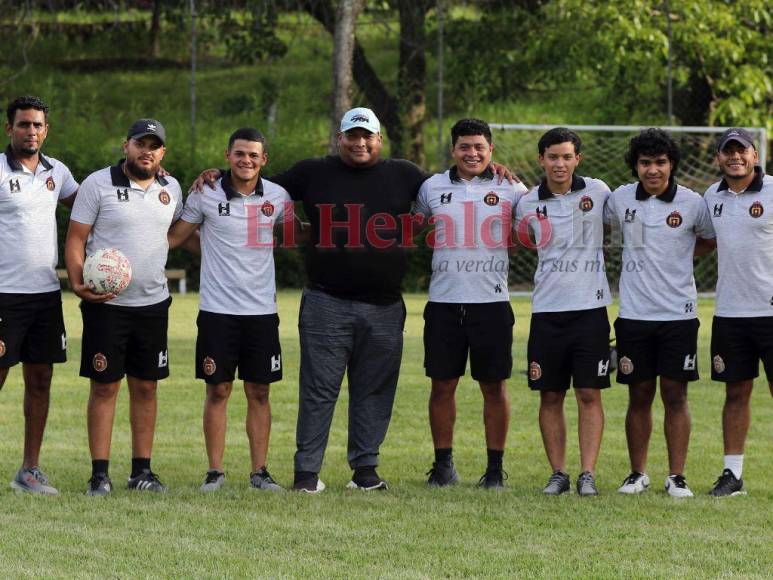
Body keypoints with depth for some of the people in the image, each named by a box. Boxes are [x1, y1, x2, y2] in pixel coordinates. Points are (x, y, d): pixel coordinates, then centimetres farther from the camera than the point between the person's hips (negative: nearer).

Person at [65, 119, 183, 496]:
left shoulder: (170, 188, 9)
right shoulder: (98, 184, -4)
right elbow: (75, 239, -5)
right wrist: (78, 284, -17)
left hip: (153, 304, 4)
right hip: (106, 304, -4)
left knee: (146, 387, 6)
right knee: (104, 387, -3)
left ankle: (142, 470, 12)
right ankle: (100, 473, 1)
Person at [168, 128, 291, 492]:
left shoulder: (277, 197, 4)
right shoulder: (206, 195, -3)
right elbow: (175, 236, 4)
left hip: (262, 311, 2)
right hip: (217, 309, -2)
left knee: (259, 393, 5)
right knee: (217, 391, 1)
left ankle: (259, 471, 11)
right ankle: (215, 471, 7)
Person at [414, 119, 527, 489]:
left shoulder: (511, 191, 3)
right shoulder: (432, 188, 8)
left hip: (492, 301, -1)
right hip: (444, 301, 1)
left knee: (494, 387, 3)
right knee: (442, 385, 4)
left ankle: (495, 467, 10)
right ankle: (443, 464, 13)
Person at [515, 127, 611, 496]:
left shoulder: (597, 192, 2)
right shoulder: (528, 204, 4)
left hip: (590, 308, -1)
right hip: (547, 310, 1)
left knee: (589, 394, -3)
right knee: (550, 396, 4)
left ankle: (588, 474, -1)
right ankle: (558, 473, 12)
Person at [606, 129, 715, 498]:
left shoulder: (691, 203, -3)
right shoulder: (620, 199, 1)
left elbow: (711, 239, 14)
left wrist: (678, 255, 3)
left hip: (679, 315, -1)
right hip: (634, 313, 1)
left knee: (675, 395, 0)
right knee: (639, 396, 6)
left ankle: (677, 476, 6)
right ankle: (638, 474, 16)